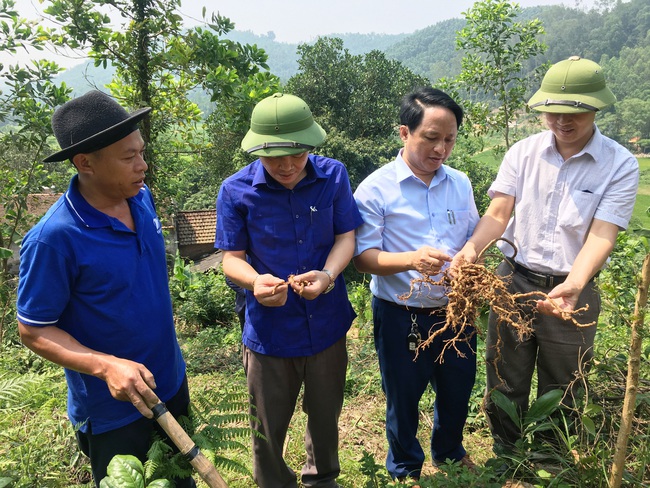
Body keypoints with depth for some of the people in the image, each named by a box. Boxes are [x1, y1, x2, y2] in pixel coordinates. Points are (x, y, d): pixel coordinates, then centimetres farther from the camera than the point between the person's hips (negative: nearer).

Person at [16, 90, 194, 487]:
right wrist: (106, 365, -31)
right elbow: (33, 330, -18)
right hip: (112, 410, -6)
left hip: (172, 382, 6)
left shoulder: (141, 197, -7)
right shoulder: (54, 238, -28)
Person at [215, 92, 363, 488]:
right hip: (269, 330, -1)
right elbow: (232, 258, -9)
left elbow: (346, 236, -5)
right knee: (269, 427, 19)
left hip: (328, 322, 2)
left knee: (325, 415, 25)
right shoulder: (236, 191, -14)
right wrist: (256, 281, -31)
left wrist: (327, 274, -26)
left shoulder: (333, 175, -10)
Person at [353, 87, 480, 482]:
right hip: (401, 315, -4)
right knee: (404, 396, 15)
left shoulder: (460, 183, 2)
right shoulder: (376, 189, -13)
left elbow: (474, 236, 11)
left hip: (455, 310, 5)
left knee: (458, 388, 23)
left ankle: (449, 450, 54)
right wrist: (411, 260, -32)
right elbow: (363, 255, -15)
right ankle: (405, 468, 44)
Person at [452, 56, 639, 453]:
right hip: (514, 282, 1)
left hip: (572, 290, -1)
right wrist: (472, 249, -30)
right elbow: (498, 214, -10)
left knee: (559, 396, 16)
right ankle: (505, 461, 39)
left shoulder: (620, 165, -7)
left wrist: (573, 285, -34)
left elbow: (601, 236, -17)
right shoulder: (524, 153, -2)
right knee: (505, 387, 14)